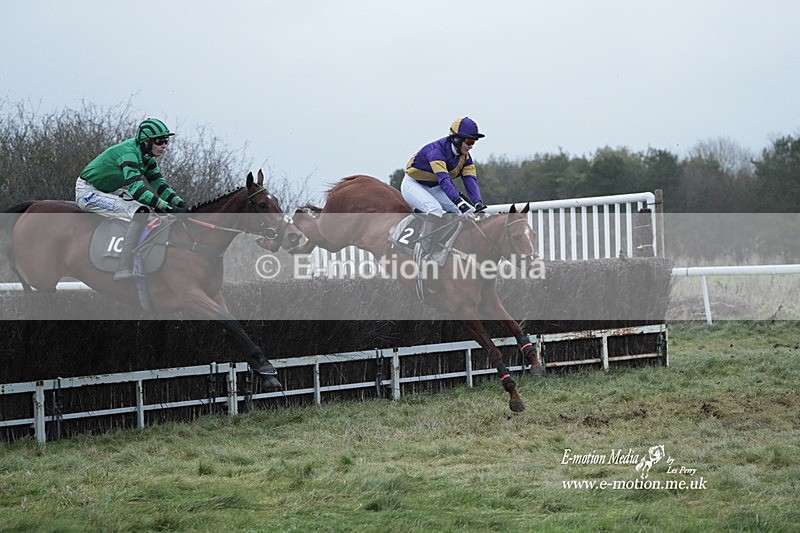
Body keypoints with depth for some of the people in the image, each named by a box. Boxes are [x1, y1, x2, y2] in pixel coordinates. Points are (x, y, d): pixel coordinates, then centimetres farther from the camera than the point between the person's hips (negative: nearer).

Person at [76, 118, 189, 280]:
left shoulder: (146, 156, 3)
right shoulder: (129, 153, -27)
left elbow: (159, 183, 5)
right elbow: (137, 189, -37)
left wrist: (179, 202, -12)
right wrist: (169, 208, -42)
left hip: (108, 190, 11)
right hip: (88, 192, -11)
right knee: (140, 213, -26)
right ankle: (124, 272, -30)